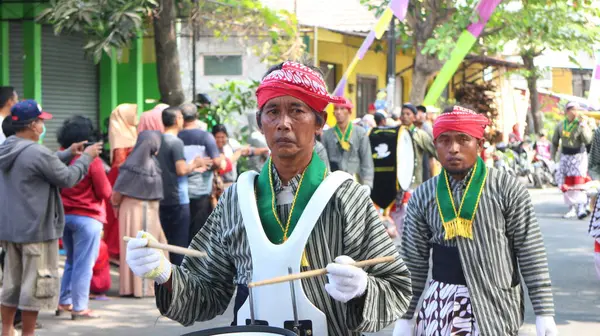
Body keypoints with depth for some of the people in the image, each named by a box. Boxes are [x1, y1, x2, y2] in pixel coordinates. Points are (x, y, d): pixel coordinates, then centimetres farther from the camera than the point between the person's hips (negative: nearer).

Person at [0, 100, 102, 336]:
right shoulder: (37, 153, -22)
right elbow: (67, 179, -11)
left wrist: (68, 154, 17)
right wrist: (86, 157, 2)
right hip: (36, 229, -9)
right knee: (35, 283, 2)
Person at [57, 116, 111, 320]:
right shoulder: (92, 160, -14)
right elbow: (105, 192, -9)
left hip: (64, 215, 6)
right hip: (87, 217, -6)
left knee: (71, 261, 20)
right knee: (83, 264, 0)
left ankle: (64, 302, 22)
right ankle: (79, 308, 2)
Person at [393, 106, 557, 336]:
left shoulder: (508, 189, -5)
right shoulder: (422, 197, 3)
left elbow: (531, 254, -4)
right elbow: (414, 263, 8)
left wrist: (544, 312, -7)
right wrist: (404, 317, 7)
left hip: (497, 304, -2)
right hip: (442, 304, 2)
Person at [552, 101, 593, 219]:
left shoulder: (581, 125, -7)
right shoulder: (560, 125, 5)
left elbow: (587, 140, -19)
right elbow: (555, 141, 16)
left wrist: (583, 128, -31)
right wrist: (553, 155, 12)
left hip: (578, 155, -4)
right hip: (565, 156, 4)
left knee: (579, 182, -16)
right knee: (565, 184, 4)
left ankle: (581, 207, -22)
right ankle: (572, 208, 15)